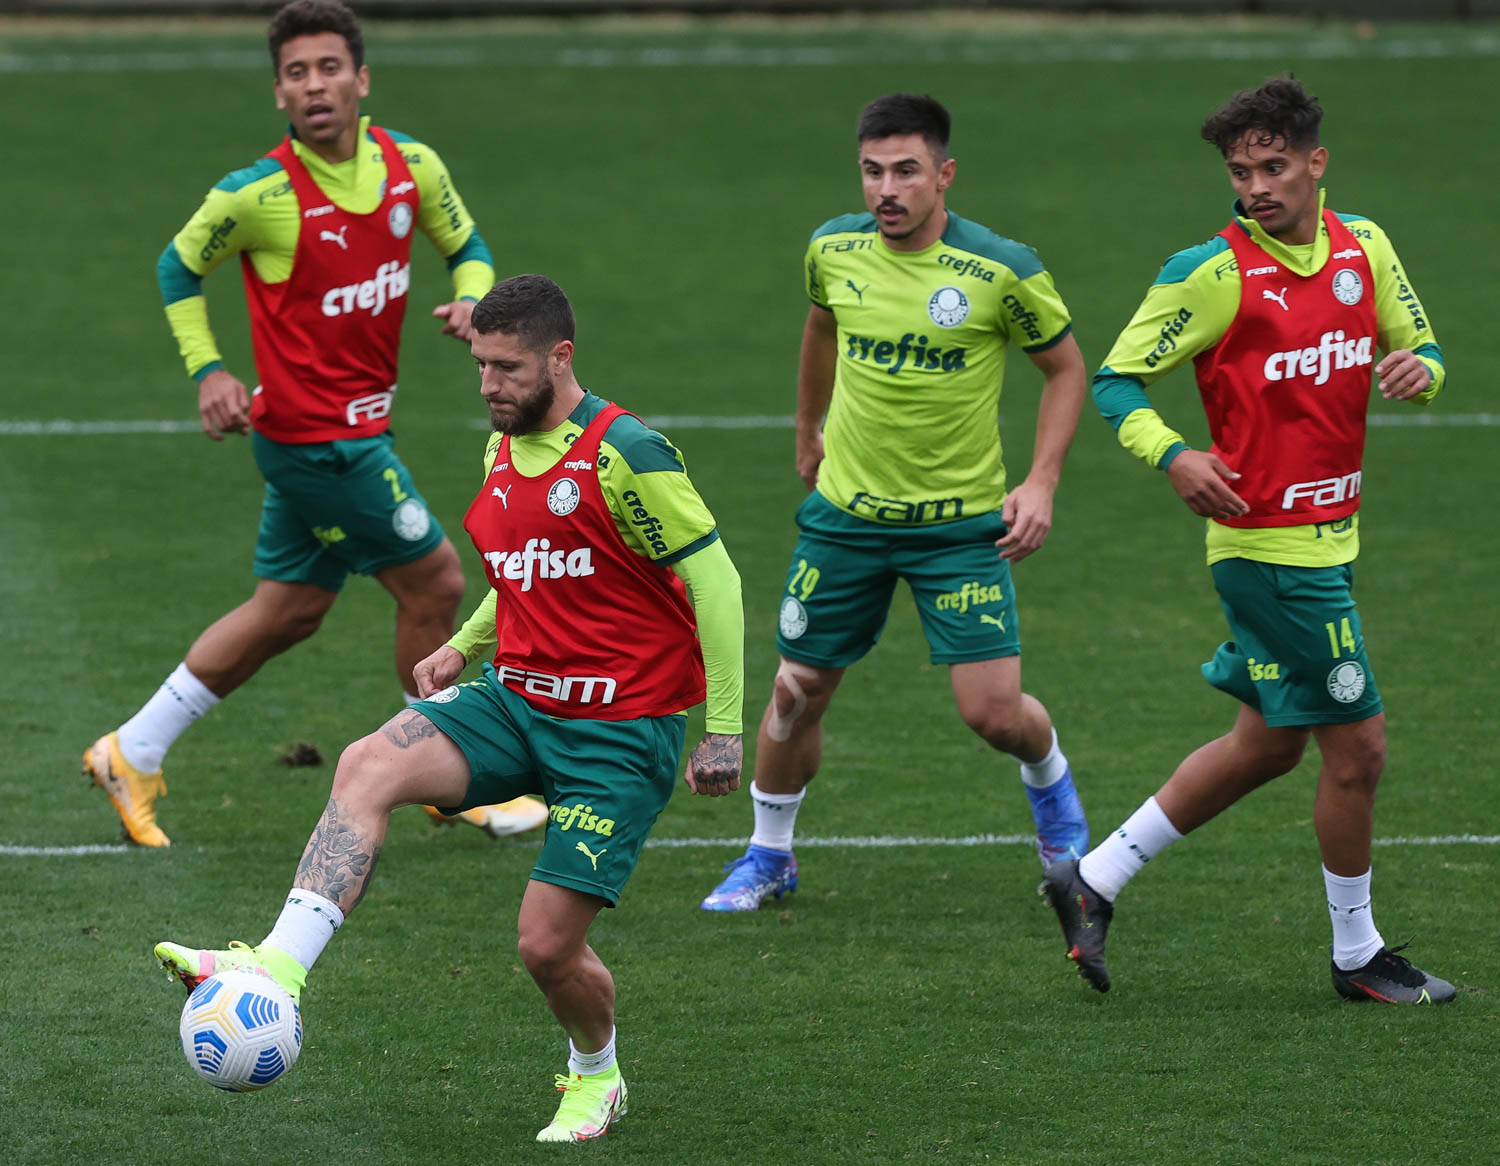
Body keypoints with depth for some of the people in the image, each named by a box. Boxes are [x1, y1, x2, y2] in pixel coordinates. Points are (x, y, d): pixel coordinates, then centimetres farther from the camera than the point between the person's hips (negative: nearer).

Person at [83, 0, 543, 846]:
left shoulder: (410, 165, -1)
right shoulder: (260, 195, -17)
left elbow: (467, 244, 14)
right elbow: (181, 266, -1)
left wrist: (470, 298, -7)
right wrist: (206, 370, -9)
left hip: (358, 422, 7)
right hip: (322, 436, -7)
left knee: (288, 612, 16)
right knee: (436, 582, -1)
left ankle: (132, 754, 27)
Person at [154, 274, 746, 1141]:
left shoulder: (625, 454, -15)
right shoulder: (504, 451, 9)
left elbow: (714, 578, -12)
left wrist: (724, 729, -14)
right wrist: (464, 645, 11)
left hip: (619, 734, -7)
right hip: (515, 701, 7)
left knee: (548, 944, -7)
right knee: (369, 767, -22)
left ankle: (595, 1077, 27)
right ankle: (280, 964, -34)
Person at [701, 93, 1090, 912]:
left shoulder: (1003, 272, -15)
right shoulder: (833, 250, -4)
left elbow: (1066, 368, 0)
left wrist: (1041, 483, -10)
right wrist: (807, 434, 28)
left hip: (961, 525, -3)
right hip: (845, 511, 3)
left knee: (994, 713, -7)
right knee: (797, 691, 5)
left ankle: (1050, 782, 28)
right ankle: (768, 854, 28)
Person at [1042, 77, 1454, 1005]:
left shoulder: (1363, 246, 5)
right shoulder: (1212, 272, -13)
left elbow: (1422, 346, 15)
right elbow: (1116, 379, -8)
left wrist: (1420, 368, -9)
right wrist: (1171, 455, -26)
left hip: (1329, 536, 8)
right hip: (1270, 540, -8)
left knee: (1268, 744, 16)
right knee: (1357, 745, -4)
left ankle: (1094, 881, 26)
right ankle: (1358, 956, 13)